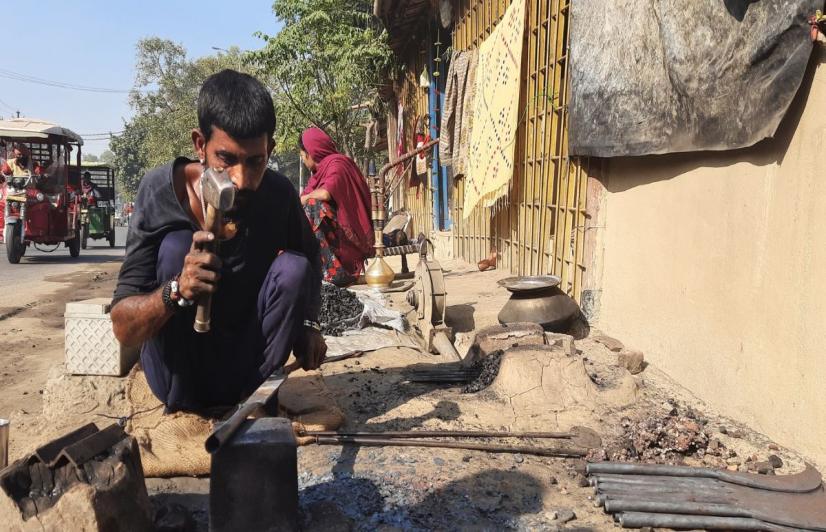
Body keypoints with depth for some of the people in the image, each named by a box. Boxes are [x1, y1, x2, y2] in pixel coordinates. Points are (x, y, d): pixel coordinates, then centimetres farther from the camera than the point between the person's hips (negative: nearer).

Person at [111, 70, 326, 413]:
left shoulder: (279, 194, -14)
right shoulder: (160, 191, -19)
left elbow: (310, 258, 11)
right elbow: (123, 329, -20)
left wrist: (308, 323, -6)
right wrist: (176, 290, -41)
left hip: (243, 370, 2)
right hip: (177, 377, -2)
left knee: (293, 267, -20)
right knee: (176, 245, -25)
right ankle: (180, 407, -14)